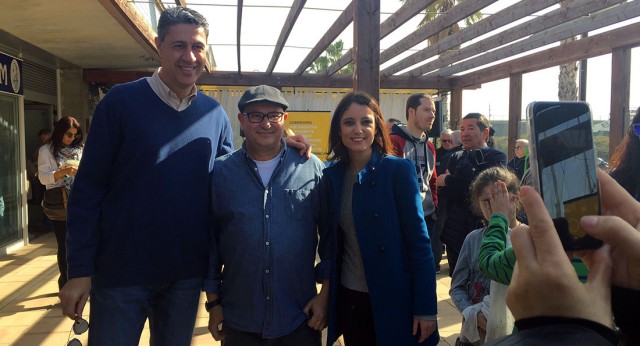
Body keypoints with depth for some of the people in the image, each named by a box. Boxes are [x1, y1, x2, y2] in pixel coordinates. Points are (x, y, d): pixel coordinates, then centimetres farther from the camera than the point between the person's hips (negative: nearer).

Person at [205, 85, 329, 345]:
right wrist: (213, 302, 4)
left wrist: (325, 293, -2)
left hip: (301, 318, 0)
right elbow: (209, 239, 4)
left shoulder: (312, 169, -3)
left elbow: (330, 235, 1)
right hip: (239, 321, 1)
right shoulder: (220, 172, -1)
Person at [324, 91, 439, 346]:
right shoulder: (332, 175, 0)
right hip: (349, 298, 4)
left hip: (395, 299, -3)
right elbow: (333, 240, 6)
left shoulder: (399, 170, -12)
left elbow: (419, 241, -13)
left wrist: (426, 307, -13)